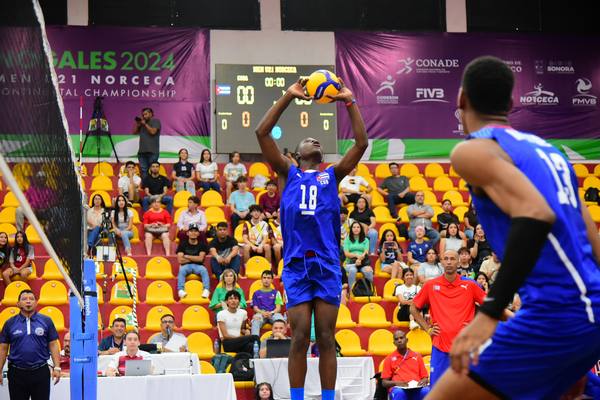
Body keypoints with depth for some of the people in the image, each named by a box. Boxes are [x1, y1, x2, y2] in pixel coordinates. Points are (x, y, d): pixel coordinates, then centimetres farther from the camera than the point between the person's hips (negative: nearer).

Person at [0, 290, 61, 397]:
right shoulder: (10, 323, 4)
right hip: (17, 372, 1)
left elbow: (53, 345, 3)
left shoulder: (46, 321, 3)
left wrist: (56, 367, -5)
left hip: (40, 372, -1)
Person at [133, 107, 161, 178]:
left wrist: (145, 124, -5)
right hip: (142, 151, 6)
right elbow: (135, 132, 19)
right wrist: (137, 123, 8)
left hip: (152, 151, -6)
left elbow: (153, 131, -12)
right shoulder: (142, 123, 22)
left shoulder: (156, 121, 3)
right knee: (143, 170, 0)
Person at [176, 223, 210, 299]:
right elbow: (180, 260, -6)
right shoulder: (183, 244, 4)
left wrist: (186, 256, -4)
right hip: (186, 266, 0)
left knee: (204, 270, -31)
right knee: (181, 270, -32)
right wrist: (195, 258, -4)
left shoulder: (202, 244, 4)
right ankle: (180, 290, -41)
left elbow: (200, 259, -8)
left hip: (198, 266, 0)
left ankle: (206, 289, -39)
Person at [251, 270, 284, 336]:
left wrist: (271, 313, -12)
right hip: (260, 313, 0)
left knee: (280, 319, -37)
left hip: (273, 313, 0)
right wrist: (263, 312, -11)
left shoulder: (276, 292, 20)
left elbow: (278, 307, 10)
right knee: (256, 320, -38)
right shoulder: (257, 293, 21)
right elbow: (255, 308, 12)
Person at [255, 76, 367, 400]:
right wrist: (288, 97, 1)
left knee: (326, 339, 1)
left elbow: (361, 143, 8)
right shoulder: (287, 173, 14)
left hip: (327, 264, 1)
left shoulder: (332, 175, 17)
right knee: (300, 338, -3)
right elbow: (262, 133, 4)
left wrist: (349, 102, 4)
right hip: (296, 264, -1)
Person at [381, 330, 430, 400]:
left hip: (417, 389, 1)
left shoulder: (417, 356, 19)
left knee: (426, 391, -34)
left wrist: (423, 382, -6)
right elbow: (384, 382, 11)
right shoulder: (389, 359, 14)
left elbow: (425, 378, 19)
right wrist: (396, 383, -9)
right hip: (399, 388, -1)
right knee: (398, 393, -39)